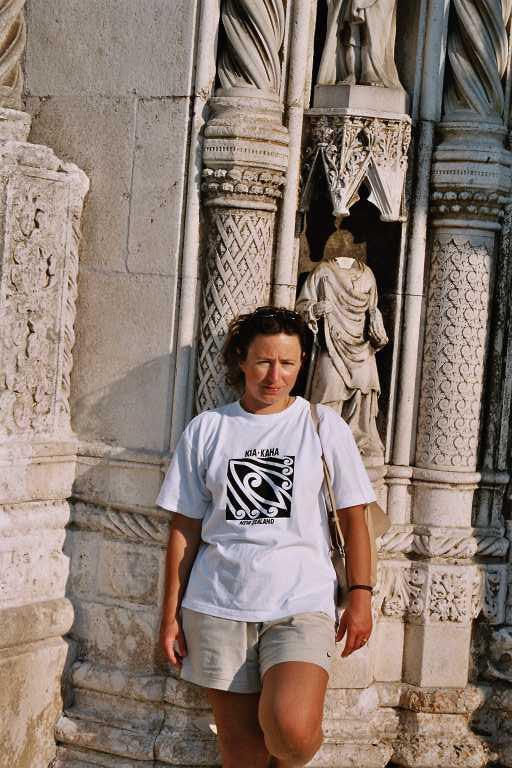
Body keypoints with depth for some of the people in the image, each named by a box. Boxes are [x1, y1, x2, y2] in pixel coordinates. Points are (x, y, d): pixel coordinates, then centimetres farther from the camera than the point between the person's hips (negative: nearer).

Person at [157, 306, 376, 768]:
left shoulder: (325, 426, 5)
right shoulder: (207, 430, 7)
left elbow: (353, 517, 6)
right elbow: (185, 528, 8)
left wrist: (361, 596, -2)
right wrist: (171, 613, 5)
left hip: (301, 600, -2)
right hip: (218, 604, 2)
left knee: (291, 731, -22)